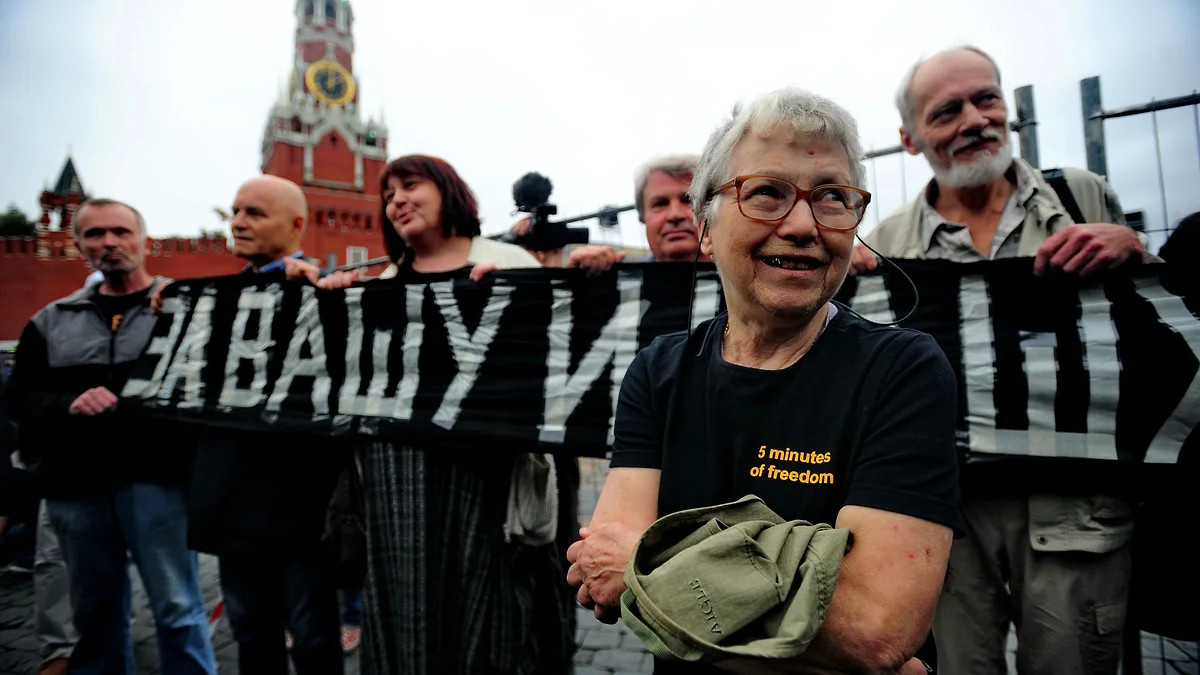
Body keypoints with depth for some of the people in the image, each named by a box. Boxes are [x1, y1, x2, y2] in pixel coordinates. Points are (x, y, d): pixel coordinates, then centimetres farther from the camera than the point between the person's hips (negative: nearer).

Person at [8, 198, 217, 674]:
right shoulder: (50, 322, 15)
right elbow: (22, 400, 8)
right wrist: (70, 405, -11)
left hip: (156, 477, -4)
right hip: (76, 485, 5)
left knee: (177, 608, -1)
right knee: (94, 612, 17)